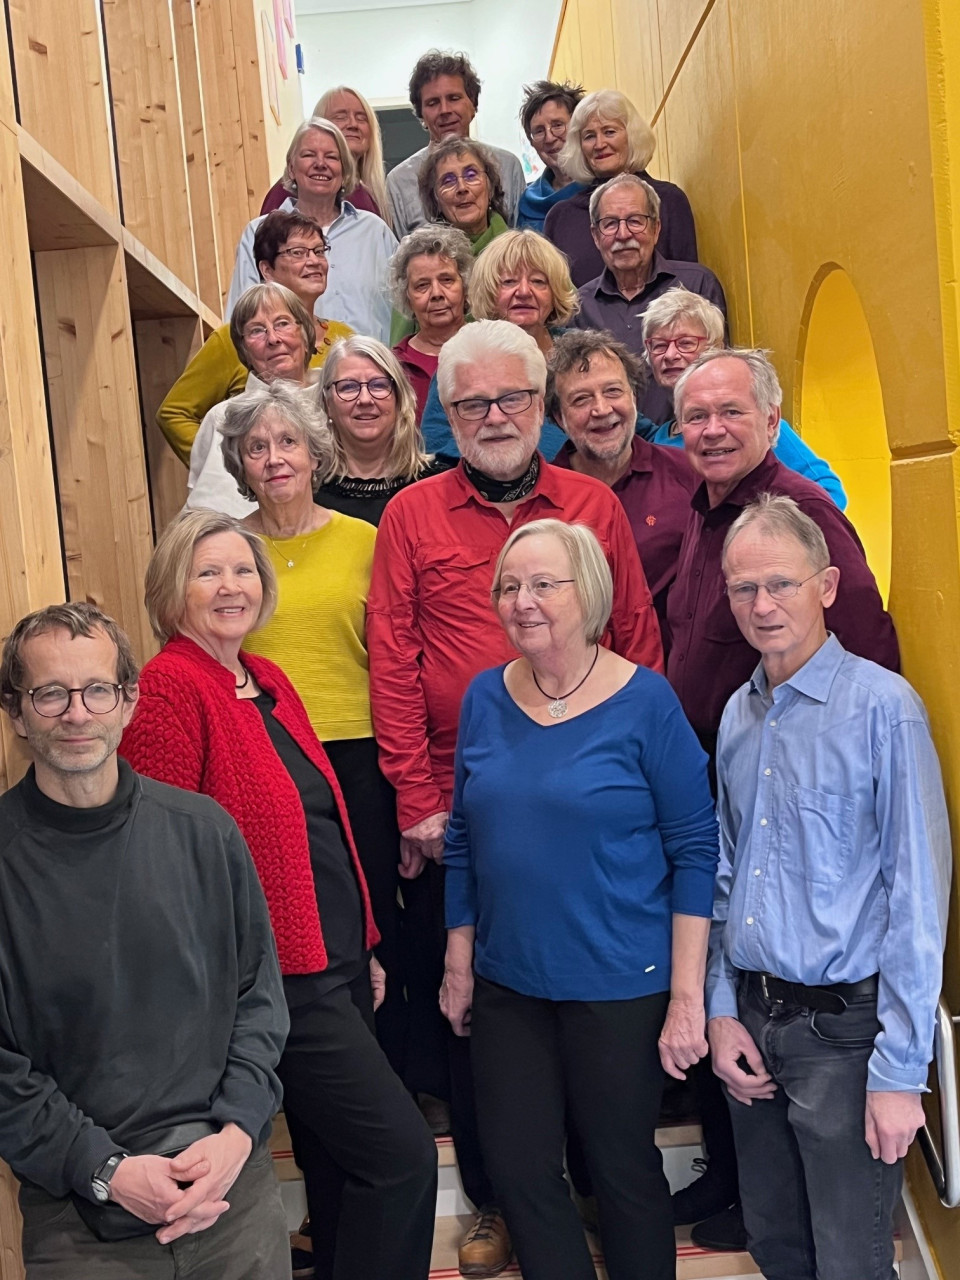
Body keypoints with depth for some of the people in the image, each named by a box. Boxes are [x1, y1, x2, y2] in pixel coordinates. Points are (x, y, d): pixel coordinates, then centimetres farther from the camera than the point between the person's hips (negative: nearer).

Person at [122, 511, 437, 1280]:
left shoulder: (267, 681, 11)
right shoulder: (169, 690, -14)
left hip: (337, 964, 8)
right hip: (279, 978, -8)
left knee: (340, 1162, 19)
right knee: (403, 1155, -6)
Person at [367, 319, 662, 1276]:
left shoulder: (594, 506, 5)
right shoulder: (411, 516, 1)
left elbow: (638, 642, 5)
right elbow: (392, 663, -2)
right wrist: (418, 802, -7)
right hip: (461, 810, 0)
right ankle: (496, 1202, 31)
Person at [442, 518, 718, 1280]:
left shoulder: (644, 701, -12)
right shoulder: (485, 698, 0)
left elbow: (696, 851, -10)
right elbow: (463, 843, 8)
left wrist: (687, 995, -12)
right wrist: (459, 964, 8)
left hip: (621, 986, -4)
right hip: (507, 986, 4)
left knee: (624, 1168, 13)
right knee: (518, 1169, 13)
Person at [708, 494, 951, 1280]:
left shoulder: (883, 708, -14)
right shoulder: (737, 717, 6)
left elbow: (917, 897, -15)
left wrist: (901, 1070, -14)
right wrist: (720, 1011, 7)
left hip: (845, 1030, -6)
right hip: (753, 1023, 6)